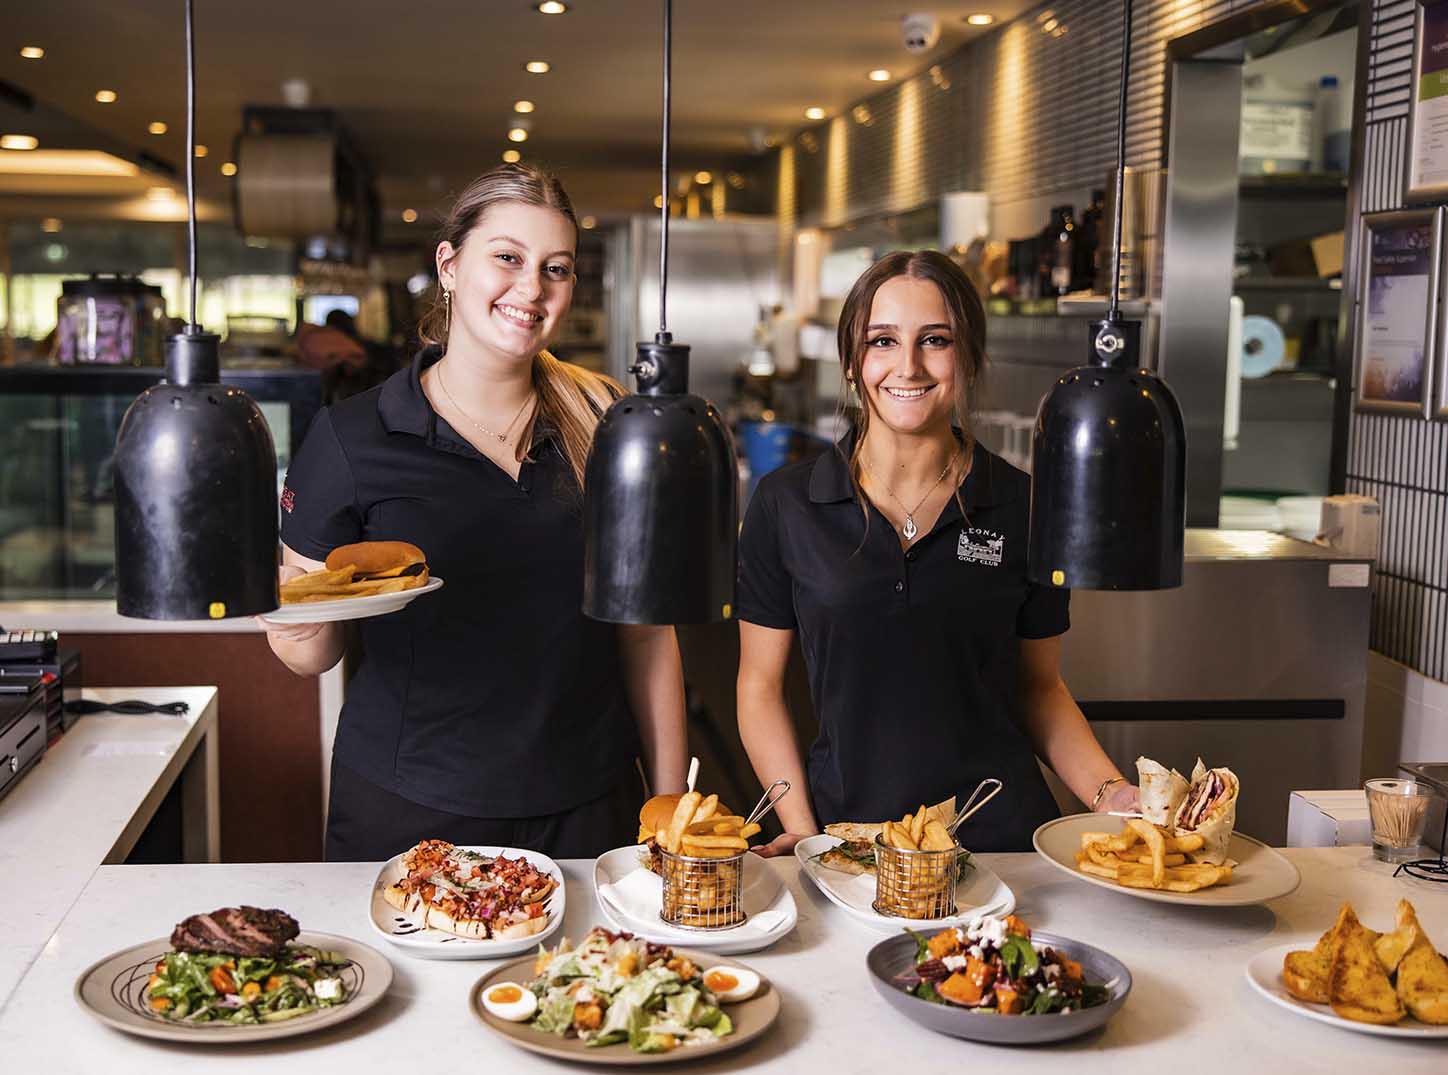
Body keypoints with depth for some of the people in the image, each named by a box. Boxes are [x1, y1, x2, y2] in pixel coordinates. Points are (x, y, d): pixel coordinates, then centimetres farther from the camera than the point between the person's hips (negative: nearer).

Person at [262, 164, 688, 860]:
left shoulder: (602, 424, 0)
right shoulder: (350, 438, -6)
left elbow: (647, 629, 4)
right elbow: (310, 655, -1)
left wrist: (671, 800, 2)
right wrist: (298, 626, -24)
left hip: (585, 808, 2)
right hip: (406, 813, -2)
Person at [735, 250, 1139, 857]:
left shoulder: (1024, 507, 1)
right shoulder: (785, 505, 0)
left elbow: (1038, 688, 10)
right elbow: (760, 684, 4)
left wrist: (1109, 794, -5)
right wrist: (802, 830, -7)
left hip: (1002, 832, 1)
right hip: (847, 833, 0)